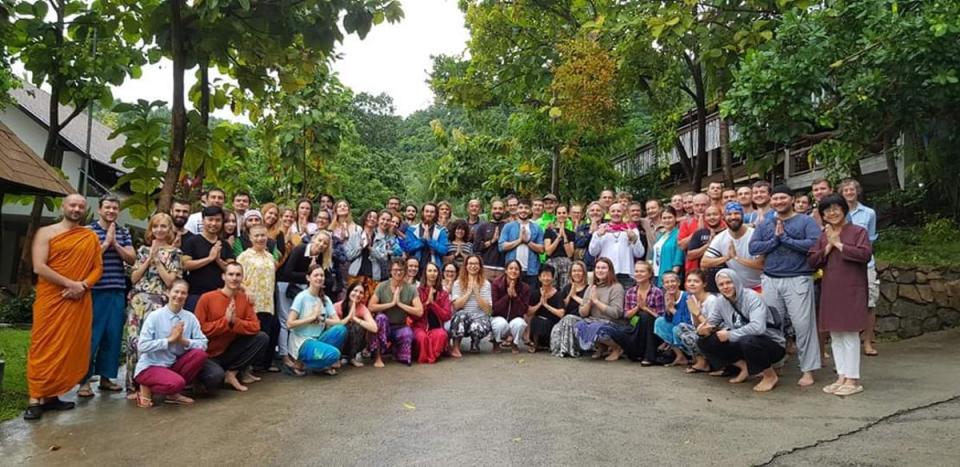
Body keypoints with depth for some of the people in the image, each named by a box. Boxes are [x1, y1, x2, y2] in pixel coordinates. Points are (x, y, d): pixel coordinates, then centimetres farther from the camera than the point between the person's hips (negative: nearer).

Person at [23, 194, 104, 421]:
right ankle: (35, 399, 1)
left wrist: (83, 285, -9)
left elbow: (98, 268, 10)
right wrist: (70, 283, -15)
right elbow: (39, 267, -8)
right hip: (51, 299, -3)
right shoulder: (46, 233, 2)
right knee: (44, 347, -3)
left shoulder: (91, 237, 13)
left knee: (71, 348, 3)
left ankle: (51, 396, 13)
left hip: (80, 301, 4)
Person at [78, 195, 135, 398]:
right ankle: (84, 380, 5)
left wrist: (115, 244, -8)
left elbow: (132, 259, 5)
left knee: (113, 335, 7)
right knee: (91, 335, -3)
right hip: (95, 290, -4)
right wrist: (106, 242, -11)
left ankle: (105, 377, 17)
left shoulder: (123, 233, 13)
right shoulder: (89, 230, 0)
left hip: (117, 291, 4)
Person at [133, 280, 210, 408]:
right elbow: (142, 346, -18)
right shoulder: (155, 316, -11)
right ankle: (147, 389, 1)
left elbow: (203, 344, -6)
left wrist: (184, 341, -20)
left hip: (173, 364, 5)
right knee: (176, 383, -34)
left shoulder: (190, 318, -1)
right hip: (150, 366, -5)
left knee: (200, 354, -22)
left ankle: (173, 393, -5)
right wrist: (169, 340, -20)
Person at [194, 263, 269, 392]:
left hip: (231, 351, 5)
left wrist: (235, 321, -22)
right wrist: (225, 320, -20)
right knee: (216, 376, -34)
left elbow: (255, 327, -6)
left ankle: (232, 372, -7)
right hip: (209, 354, -5)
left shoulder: (244, 299, 0)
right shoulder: (207, 298, -11)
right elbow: (199, 329, -13)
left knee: (262, 337, -15)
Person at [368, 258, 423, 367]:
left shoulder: (411, 288, -8)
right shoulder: (382, 286, -9)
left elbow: (419, 311, -15)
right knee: (381, 317, -33)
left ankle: (395, 349, 12)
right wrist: (391, 303, -21)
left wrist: (399, 303, -20)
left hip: (400, 327, 1)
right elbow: (371, 307, -16)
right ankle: (378, 357, -21)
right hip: (384, 325, -1)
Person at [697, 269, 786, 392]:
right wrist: (704, 329, -26)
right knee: (704, 341, -8)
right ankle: (744, 367, 3)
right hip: (740, 343, 6)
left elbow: (758, 327, -34)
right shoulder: (719, 301, -1)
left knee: (747, 341, -39)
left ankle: (770, 375, -10)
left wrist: (730, 335, -27)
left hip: (771, 344, -6)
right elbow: (710, 323, -2)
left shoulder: (752, 297, -20)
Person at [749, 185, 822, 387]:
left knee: (803, 324, -4)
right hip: (770, 280, 4)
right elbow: (753, 247, 2)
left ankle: (808, 370, 5)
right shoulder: (765, 225, 13)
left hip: (798, 280, -4)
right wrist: (775, 239, -10)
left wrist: (785, 238, -13)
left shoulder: (805, 221, 1)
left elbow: (815, 243, -16)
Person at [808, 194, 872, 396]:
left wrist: (839, 244, -13)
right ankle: (841, 377, 18)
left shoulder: (858, 231, -3)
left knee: (850, 334, -2)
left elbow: (866, 254, -18)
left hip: (851, 291, -6)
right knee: (835, 335, 9)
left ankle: (853, 380, 6)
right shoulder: (823, 236, 13)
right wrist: (828, 247, -7)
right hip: (830, 291, 6)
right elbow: (811, 260, 7)